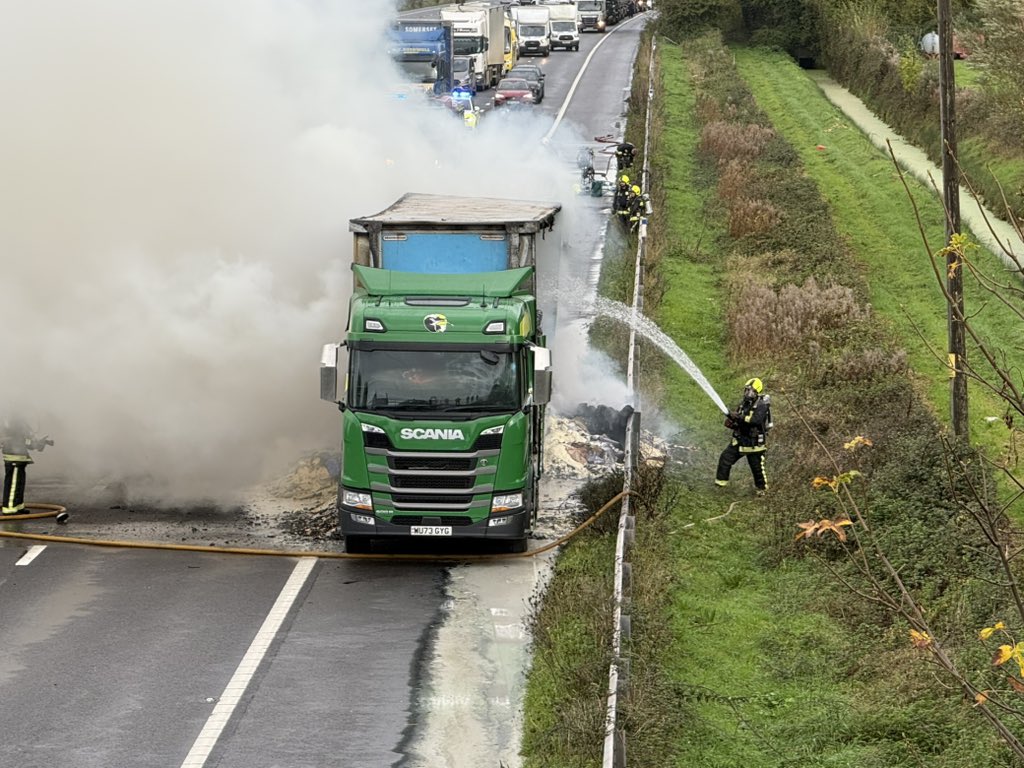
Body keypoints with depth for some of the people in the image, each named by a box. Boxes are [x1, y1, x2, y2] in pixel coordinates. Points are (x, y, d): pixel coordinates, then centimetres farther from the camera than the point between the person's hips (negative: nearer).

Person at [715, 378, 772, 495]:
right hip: (740, 440, 6)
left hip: (755, 442, -6)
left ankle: (762, 488, 25)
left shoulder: (762, 405, -15)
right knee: (725, 459, -2)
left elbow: (756, 420, -32)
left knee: (756, 466, 4)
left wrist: (738, 417, -35)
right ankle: (721, 482, 9)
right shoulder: (743, 404, 7)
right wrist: (731, 423, -9)